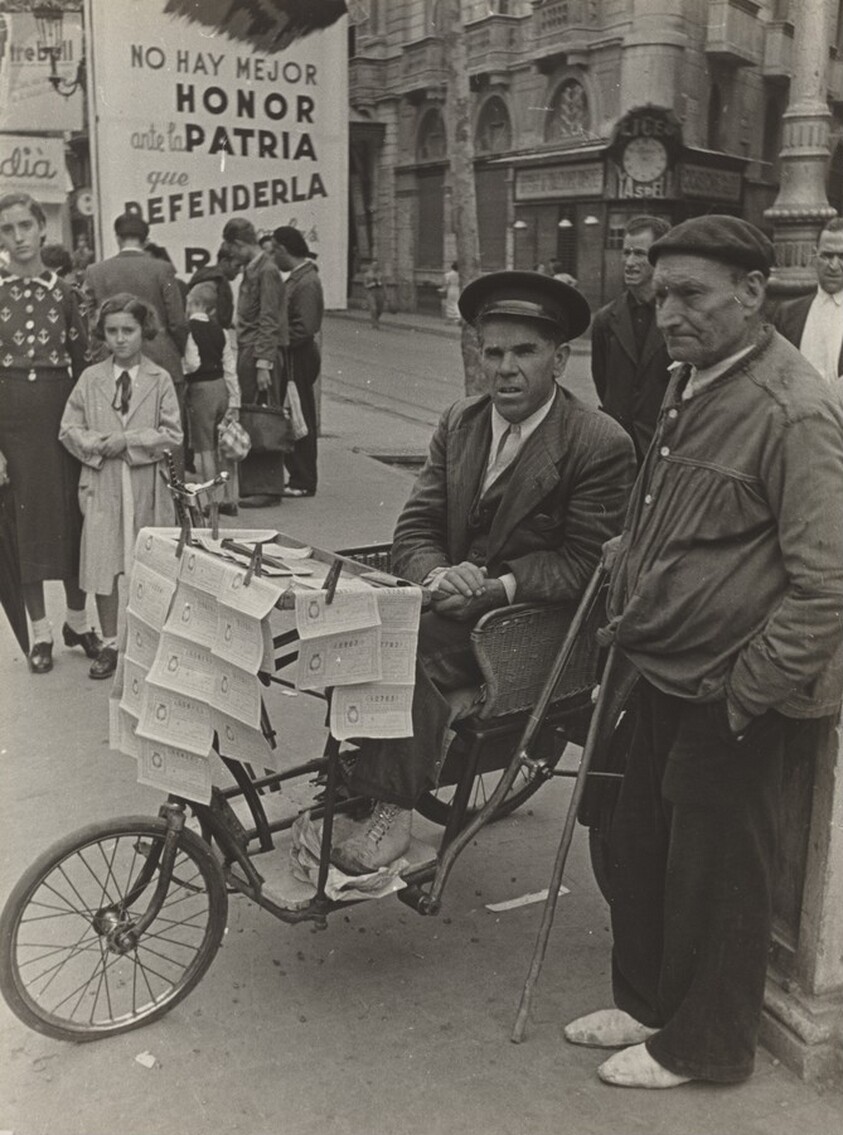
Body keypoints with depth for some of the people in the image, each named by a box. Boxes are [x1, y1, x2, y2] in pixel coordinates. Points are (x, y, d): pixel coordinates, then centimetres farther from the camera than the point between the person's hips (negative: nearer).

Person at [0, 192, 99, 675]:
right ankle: (40, 631, 18)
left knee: (74, 514, 7)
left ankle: (78, 617, 25)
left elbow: (83, 362, 7)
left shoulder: (65, 293, 4)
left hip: (62, 407, 1)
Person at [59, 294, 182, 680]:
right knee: (103, 563, 2)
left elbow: (172, 435, -6)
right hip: (101, 485, 1)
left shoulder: (160, 380, -1)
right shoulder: (90, 379, 4)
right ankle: (109, 643, 16)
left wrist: (128, 440, -15)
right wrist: (97, 445, -13)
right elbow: (69, 429, 5)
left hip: (147, 487, -1)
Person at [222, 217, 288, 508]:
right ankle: (252, 486, 15)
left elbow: (269, 321, -16)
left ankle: (266, 488, 0)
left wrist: (263, 364, -20)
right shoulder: (251, 270, 17)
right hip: (248, 353, 9)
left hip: (261, 354, -9)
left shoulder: (266, 271, -11)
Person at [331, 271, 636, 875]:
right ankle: (348, 786, -12)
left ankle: (391, 810, -19)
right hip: (453, 597, 5)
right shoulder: (459, 422, 9)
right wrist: (437, 574, -17)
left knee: (420, 645, -31)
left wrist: (498, 586, -25)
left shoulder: (602, 444, -8)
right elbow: (414, 529, 6)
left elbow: (584, 563, -12)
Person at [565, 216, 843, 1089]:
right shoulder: (689, 380, 8)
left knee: (715, 872, 9)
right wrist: (627, 605, 14)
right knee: (638, 846, 20)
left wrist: (751, 693, -19)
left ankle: (701, 1045, 30)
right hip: (665, 671, 8)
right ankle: (646, 1002, 41)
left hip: (731, 697, -8)